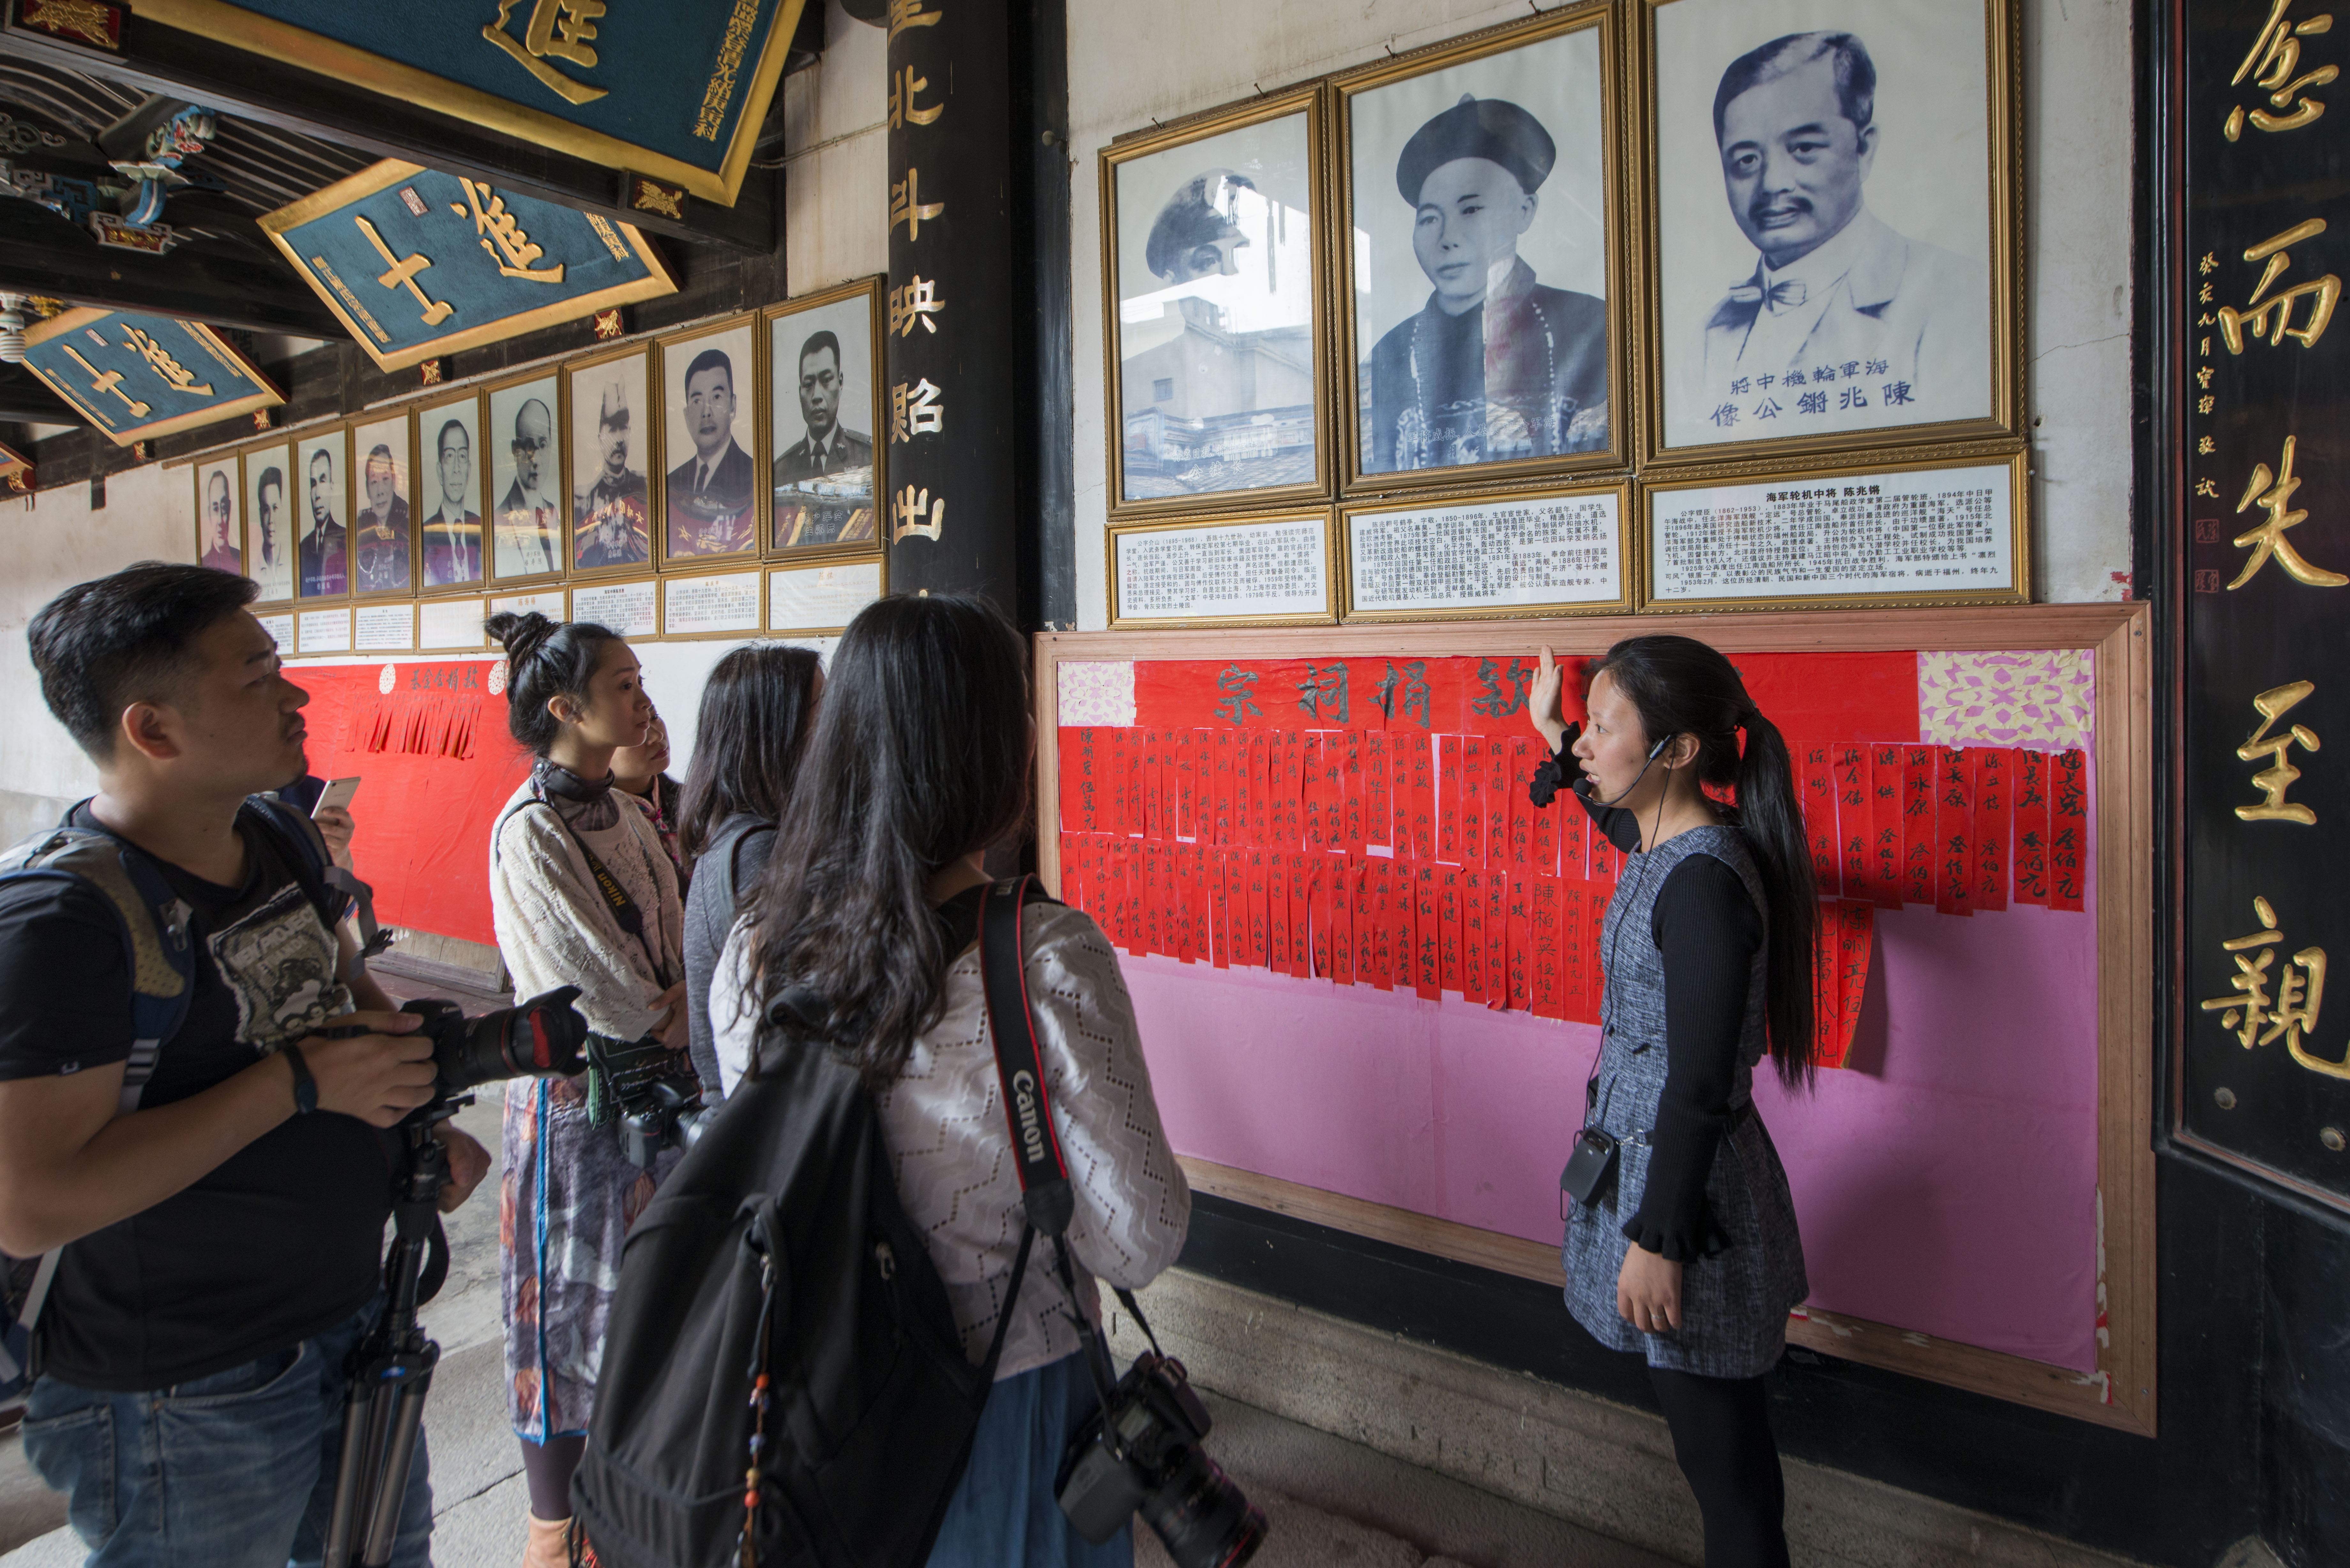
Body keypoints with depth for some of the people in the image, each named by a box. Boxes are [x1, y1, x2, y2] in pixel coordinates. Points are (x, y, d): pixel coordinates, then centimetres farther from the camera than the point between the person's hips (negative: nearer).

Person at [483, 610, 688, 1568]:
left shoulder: (624, 812, 6)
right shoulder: (529, 833, -18)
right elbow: (607, 999, -20)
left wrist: (662, 1005, -8)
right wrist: (677, 1010, -5)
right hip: (580, 1097, -7)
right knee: (575, 1299, 7)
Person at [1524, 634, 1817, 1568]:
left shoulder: (1703, 884, -25)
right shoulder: (1669, 844, 1)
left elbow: (1701, 1091, -24)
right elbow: (1628, 824, 30)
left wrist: (1658, 1241, -20)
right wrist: (1554, 739, 29)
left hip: (1685, 1181, -9)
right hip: (1647, 1156, 9)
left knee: (1716, 1442, 8)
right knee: (1721, 1430, 23)